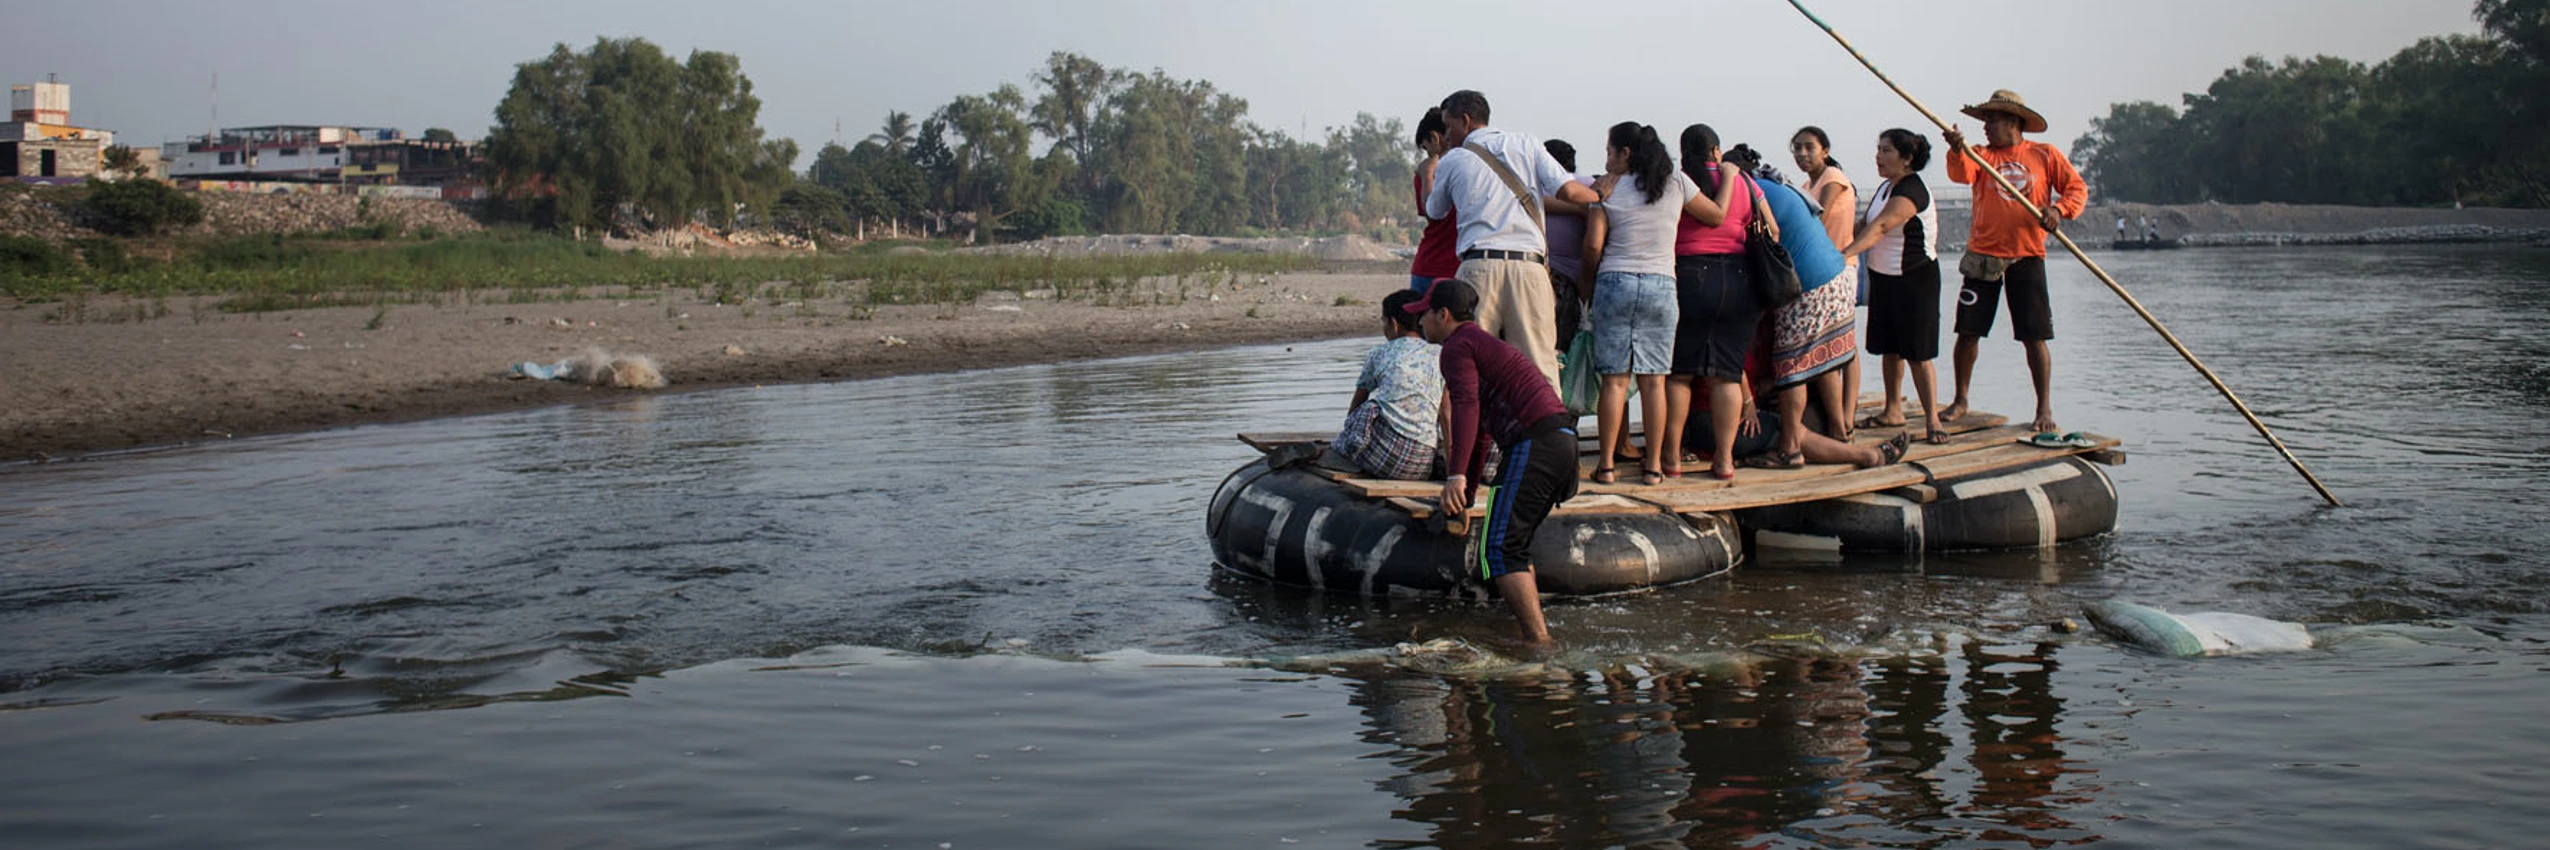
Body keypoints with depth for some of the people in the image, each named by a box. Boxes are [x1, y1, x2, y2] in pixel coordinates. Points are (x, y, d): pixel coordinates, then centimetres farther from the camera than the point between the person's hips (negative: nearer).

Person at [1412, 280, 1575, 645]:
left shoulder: (1458, 346, 0)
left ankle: (1540, 643, -18)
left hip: (1534, 443, -10)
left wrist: (1456, 475, -28)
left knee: (1498, 549, -10)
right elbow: (1480, 431, 38)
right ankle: (1537, 633, 13)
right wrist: (1465, 500, 44)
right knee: (1514, 546, 17)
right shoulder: (1486, 344, 32)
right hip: (1562, 439, 10)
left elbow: (1466, 406, -19)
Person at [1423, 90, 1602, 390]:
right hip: (1530, 266, 1)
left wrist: (1430, 166, 43)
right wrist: (1599, 196, 25)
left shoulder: (1453, 160, 11)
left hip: (1479, 266, -1)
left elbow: (1433, 210, 27)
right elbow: (1568, 191, 4)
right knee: (1539, 366, -1)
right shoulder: (1526, 145, 13)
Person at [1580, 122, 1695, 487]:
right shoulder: (1676, 183, 5)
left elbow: (1593, 244, -5)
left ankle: (1607, 464, 0)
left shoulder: (1607, 189, 0)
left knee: (1615, 379, 0)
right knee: (1653, 380, 4)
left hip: (1615, 283, -1)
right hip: (1661, 284, 1)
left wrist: (1591, 275, 13)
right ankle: (1654, 464, 5)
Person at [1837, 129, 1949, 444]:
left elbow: (1880, 228, -33)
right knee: (1890, 347, 12)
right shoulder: (1886, 187, 9)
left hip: (1915, 279, -8)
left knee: (1916, 352, -7)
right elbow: (1866, 225, 16)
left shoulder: (1912, 190, -20)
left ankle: (1931, 417, 0)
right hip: (1883, 276, 8)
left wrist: (1844, 255, -43)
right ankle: (1892, 410, 21)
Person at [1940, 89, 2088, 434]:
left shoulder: (2044, 155, 5)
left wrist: (2060, 210, -15)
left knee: (2035, 336, -2)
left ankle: (2045, 408, 6)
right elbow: (1963, 174, -16)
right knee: (1968, 331, 4)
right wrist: (1958, 150, -37)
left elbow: (2077, 188, 4)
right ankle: (1960, 401, 19)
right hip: (1982, 256, 2)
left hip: (2027, 257, -2)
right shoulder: (1982, 155, 6)